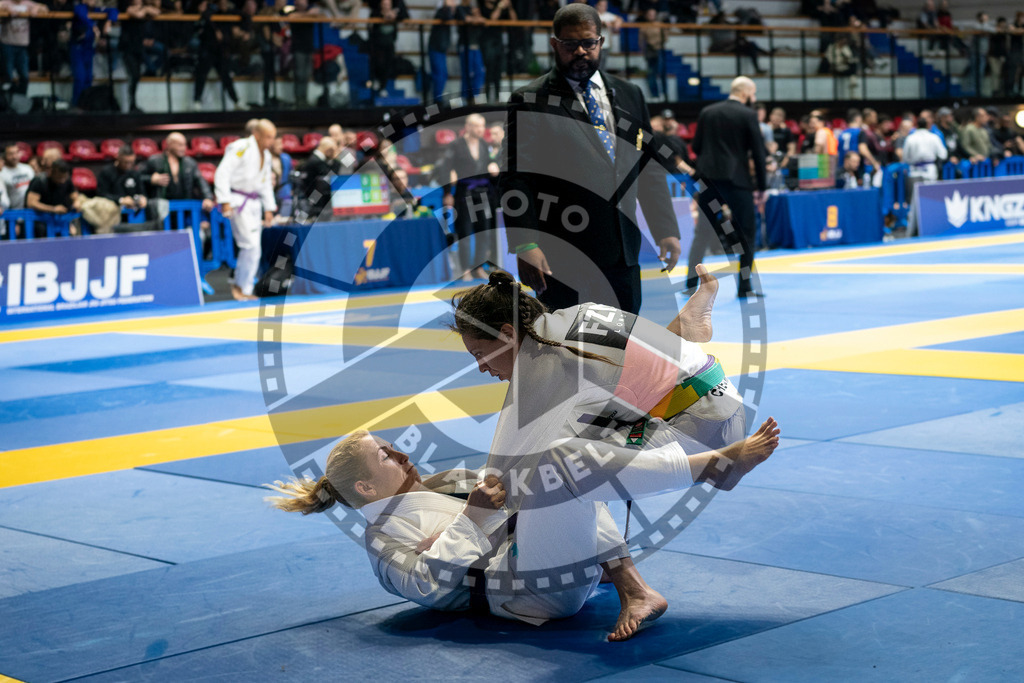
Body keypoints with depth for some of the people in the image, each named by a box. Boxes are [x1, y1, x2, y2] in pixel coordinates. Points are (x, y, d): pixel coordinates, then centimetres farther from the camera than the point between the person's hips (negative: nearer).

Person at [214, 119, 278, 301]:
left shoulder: (265, 154, 15)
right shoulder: (241, 148, -12)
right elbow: (223, 173, -18)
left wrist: (269, 208, 20)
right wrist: (225, 201, -22)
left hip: (254, 202, 8)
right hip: (238, 200, -8)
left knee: (251, 248, 7)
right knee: (251, 245, -14)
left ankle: (241, 286, 16)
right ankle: (242, 286, -3)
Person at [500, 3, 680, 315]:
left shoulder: (629, 96, 15)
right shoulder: (530, 101, -1)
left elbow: (649, 168, 18)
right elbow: (515, 179, -7)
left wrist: (666, 230, 10)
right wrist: (525, 245, -17)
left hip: (622, 253, 5)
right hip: (560, 257, -5)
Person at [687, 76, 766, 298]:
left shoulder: (707, 112, 8)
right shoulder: (748, 115, -4)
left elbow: (696, 146, 10)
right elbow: (758, 152, -4)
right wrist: (760, 186, 1)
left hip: (708, 177, 4)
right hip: (737, 179, -4)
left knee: (703, 230, 10)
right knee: (746, 231, 6)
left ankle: (691, 282, 8)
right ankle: (744, 286, 5)